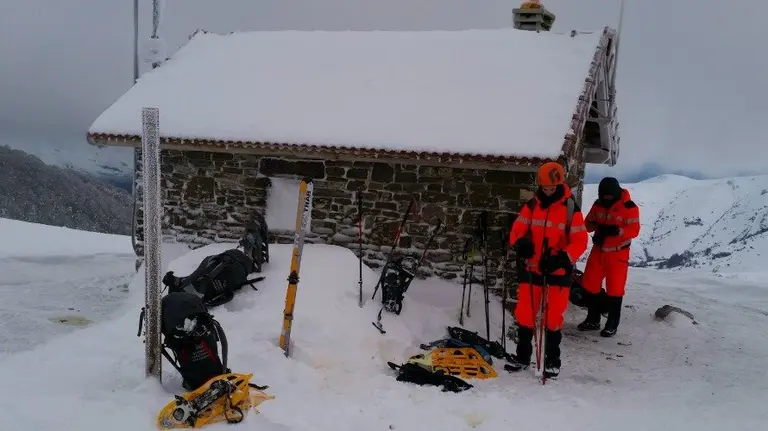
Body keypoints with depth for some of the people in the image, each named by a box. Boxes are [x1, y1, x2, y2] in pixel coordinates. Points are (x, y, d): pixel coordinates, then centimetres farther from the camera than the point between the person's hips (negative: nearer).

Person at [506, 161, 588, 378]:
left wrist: (563, 258, -24)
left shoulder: (571, 209, -6)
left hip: (558, 271, -3)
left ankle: (552, 360, 18)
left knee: (553, 318, 2)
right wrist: (520, 243, -18)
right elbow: (517, 229, 5)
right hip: (531, 269, 3)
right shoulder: (531, 206, 3)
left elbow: (580, 241, -8)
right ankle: (522, 356, 24)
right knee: (524, 314, 8)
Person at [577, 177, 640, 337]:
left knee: (614, 288, 0)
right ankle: (593, 320, 22)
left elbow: (634, 230, -18)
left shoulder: (629, 207, -16)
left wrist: (617, 230, -33)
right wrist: (595, 226, -18)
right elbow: (588, 222, 5)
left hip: (618, 253, -5)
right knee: (590, 284, 8)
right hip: (598, 250, 5)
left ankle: (612, 324, 12)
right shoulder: (598, 205, -1)